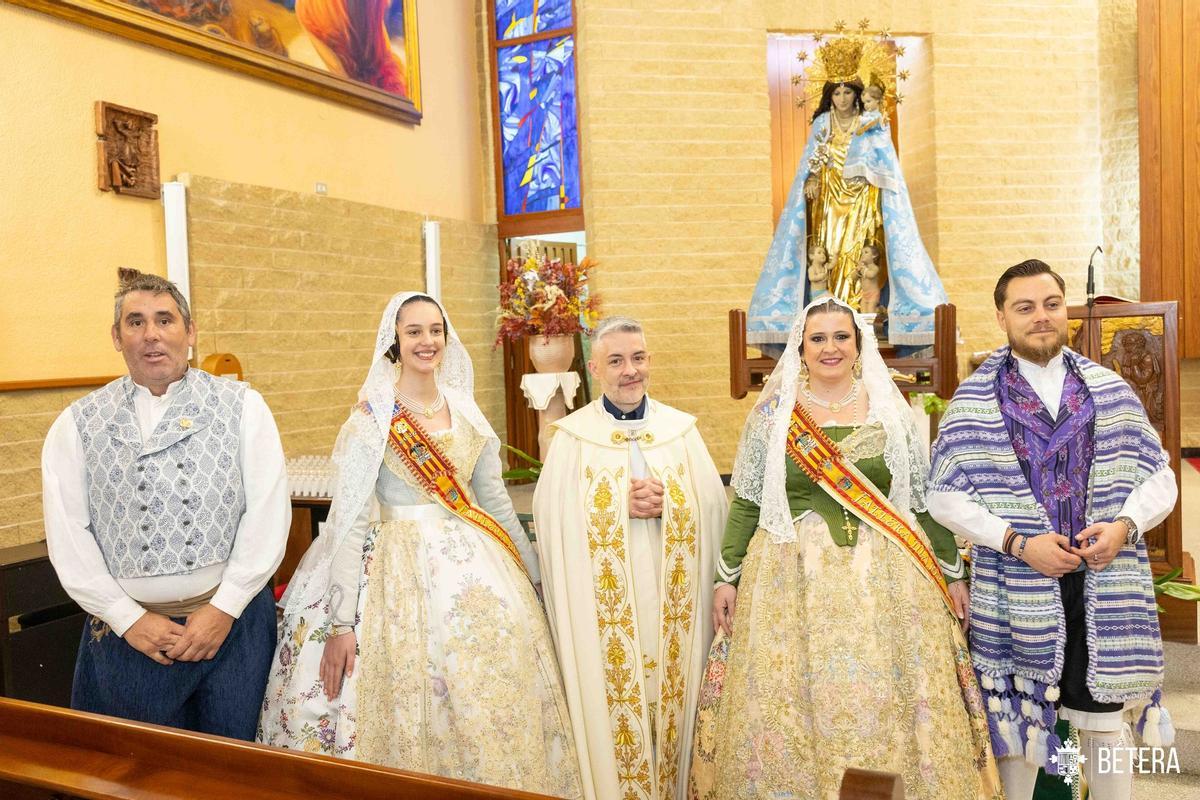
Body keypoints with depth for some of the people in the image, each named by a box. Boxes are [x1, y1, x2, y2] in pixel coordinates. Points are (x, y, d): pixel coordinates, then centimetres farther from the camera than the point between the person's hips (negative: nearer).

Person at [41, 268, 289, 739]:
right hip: (124, 630, 1)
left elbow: (268, 512, -7)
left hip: (232, 619, 0)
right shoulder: (77, 425, 2)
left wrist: (224, 609, -11)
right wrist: (129, 619, -7)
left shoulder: (242, 407, -1)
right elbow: (66, 533, -2)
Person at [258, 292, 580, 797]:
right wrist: (340, 623, -16)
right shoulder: (373, 416, -8)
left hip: (474, 564, 5)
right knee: (412, 708, 2)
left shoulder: (465, 411, 6)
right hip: (402, 572, -4)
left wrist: (533, 573, 16)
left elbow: (496, 500, 13)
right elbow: (349, 520, -12)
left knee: (490, 709, 10)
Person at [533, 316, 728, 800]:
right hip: (604, 604, -2)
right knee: (612, 698, 3)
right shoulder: (573, 435, 0)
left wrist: (665, 501, -15)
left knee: (675, 694, 8)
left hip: (672, 598, 2)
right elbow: (552, 514, -8)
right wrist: (624, 502, -16)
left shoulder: (681, 429, 7)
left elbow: (713, 501, 2)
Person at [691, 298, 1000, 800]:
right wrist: (727, 577, -1)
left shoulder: (889, 410, 5)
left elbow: (925, 498, 9)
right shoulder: (771, 413, 2)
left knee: (884, 699, 5)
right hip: (794, 577, -1)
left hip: (885, 576, 1)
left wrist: (953, 572, 8)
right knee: (795, 699, 4)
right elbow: (745, 502, 2)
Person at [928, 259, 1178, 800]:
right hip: (1016, 591, -2)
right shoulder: (973, 400, -2)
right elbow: (943, 496, -5)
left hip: (1108, 589, 2)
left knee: (1106, 718, 11)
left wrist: (1125, 525, -10)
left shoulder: (1111, 391, 6)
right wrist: (1018, 543, -15)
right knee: (1017, 719, 12)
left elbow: (1160, 478, 10)